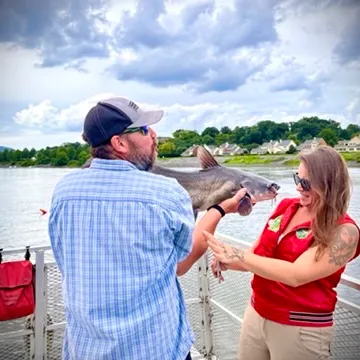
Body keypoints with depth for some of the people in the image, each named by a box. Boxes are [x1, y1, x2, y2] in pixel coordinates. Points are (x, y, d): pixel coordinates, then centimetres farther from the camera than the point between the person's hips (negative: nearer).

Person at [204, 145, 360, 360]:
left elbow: (296, 275, -26)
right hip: (256, 315, 5)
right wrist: (227, 261, -14)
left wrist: (237, 256, -27)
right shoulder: (286, 206, 0)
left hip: (301, 329, -5)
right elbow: (258, 254, 5)